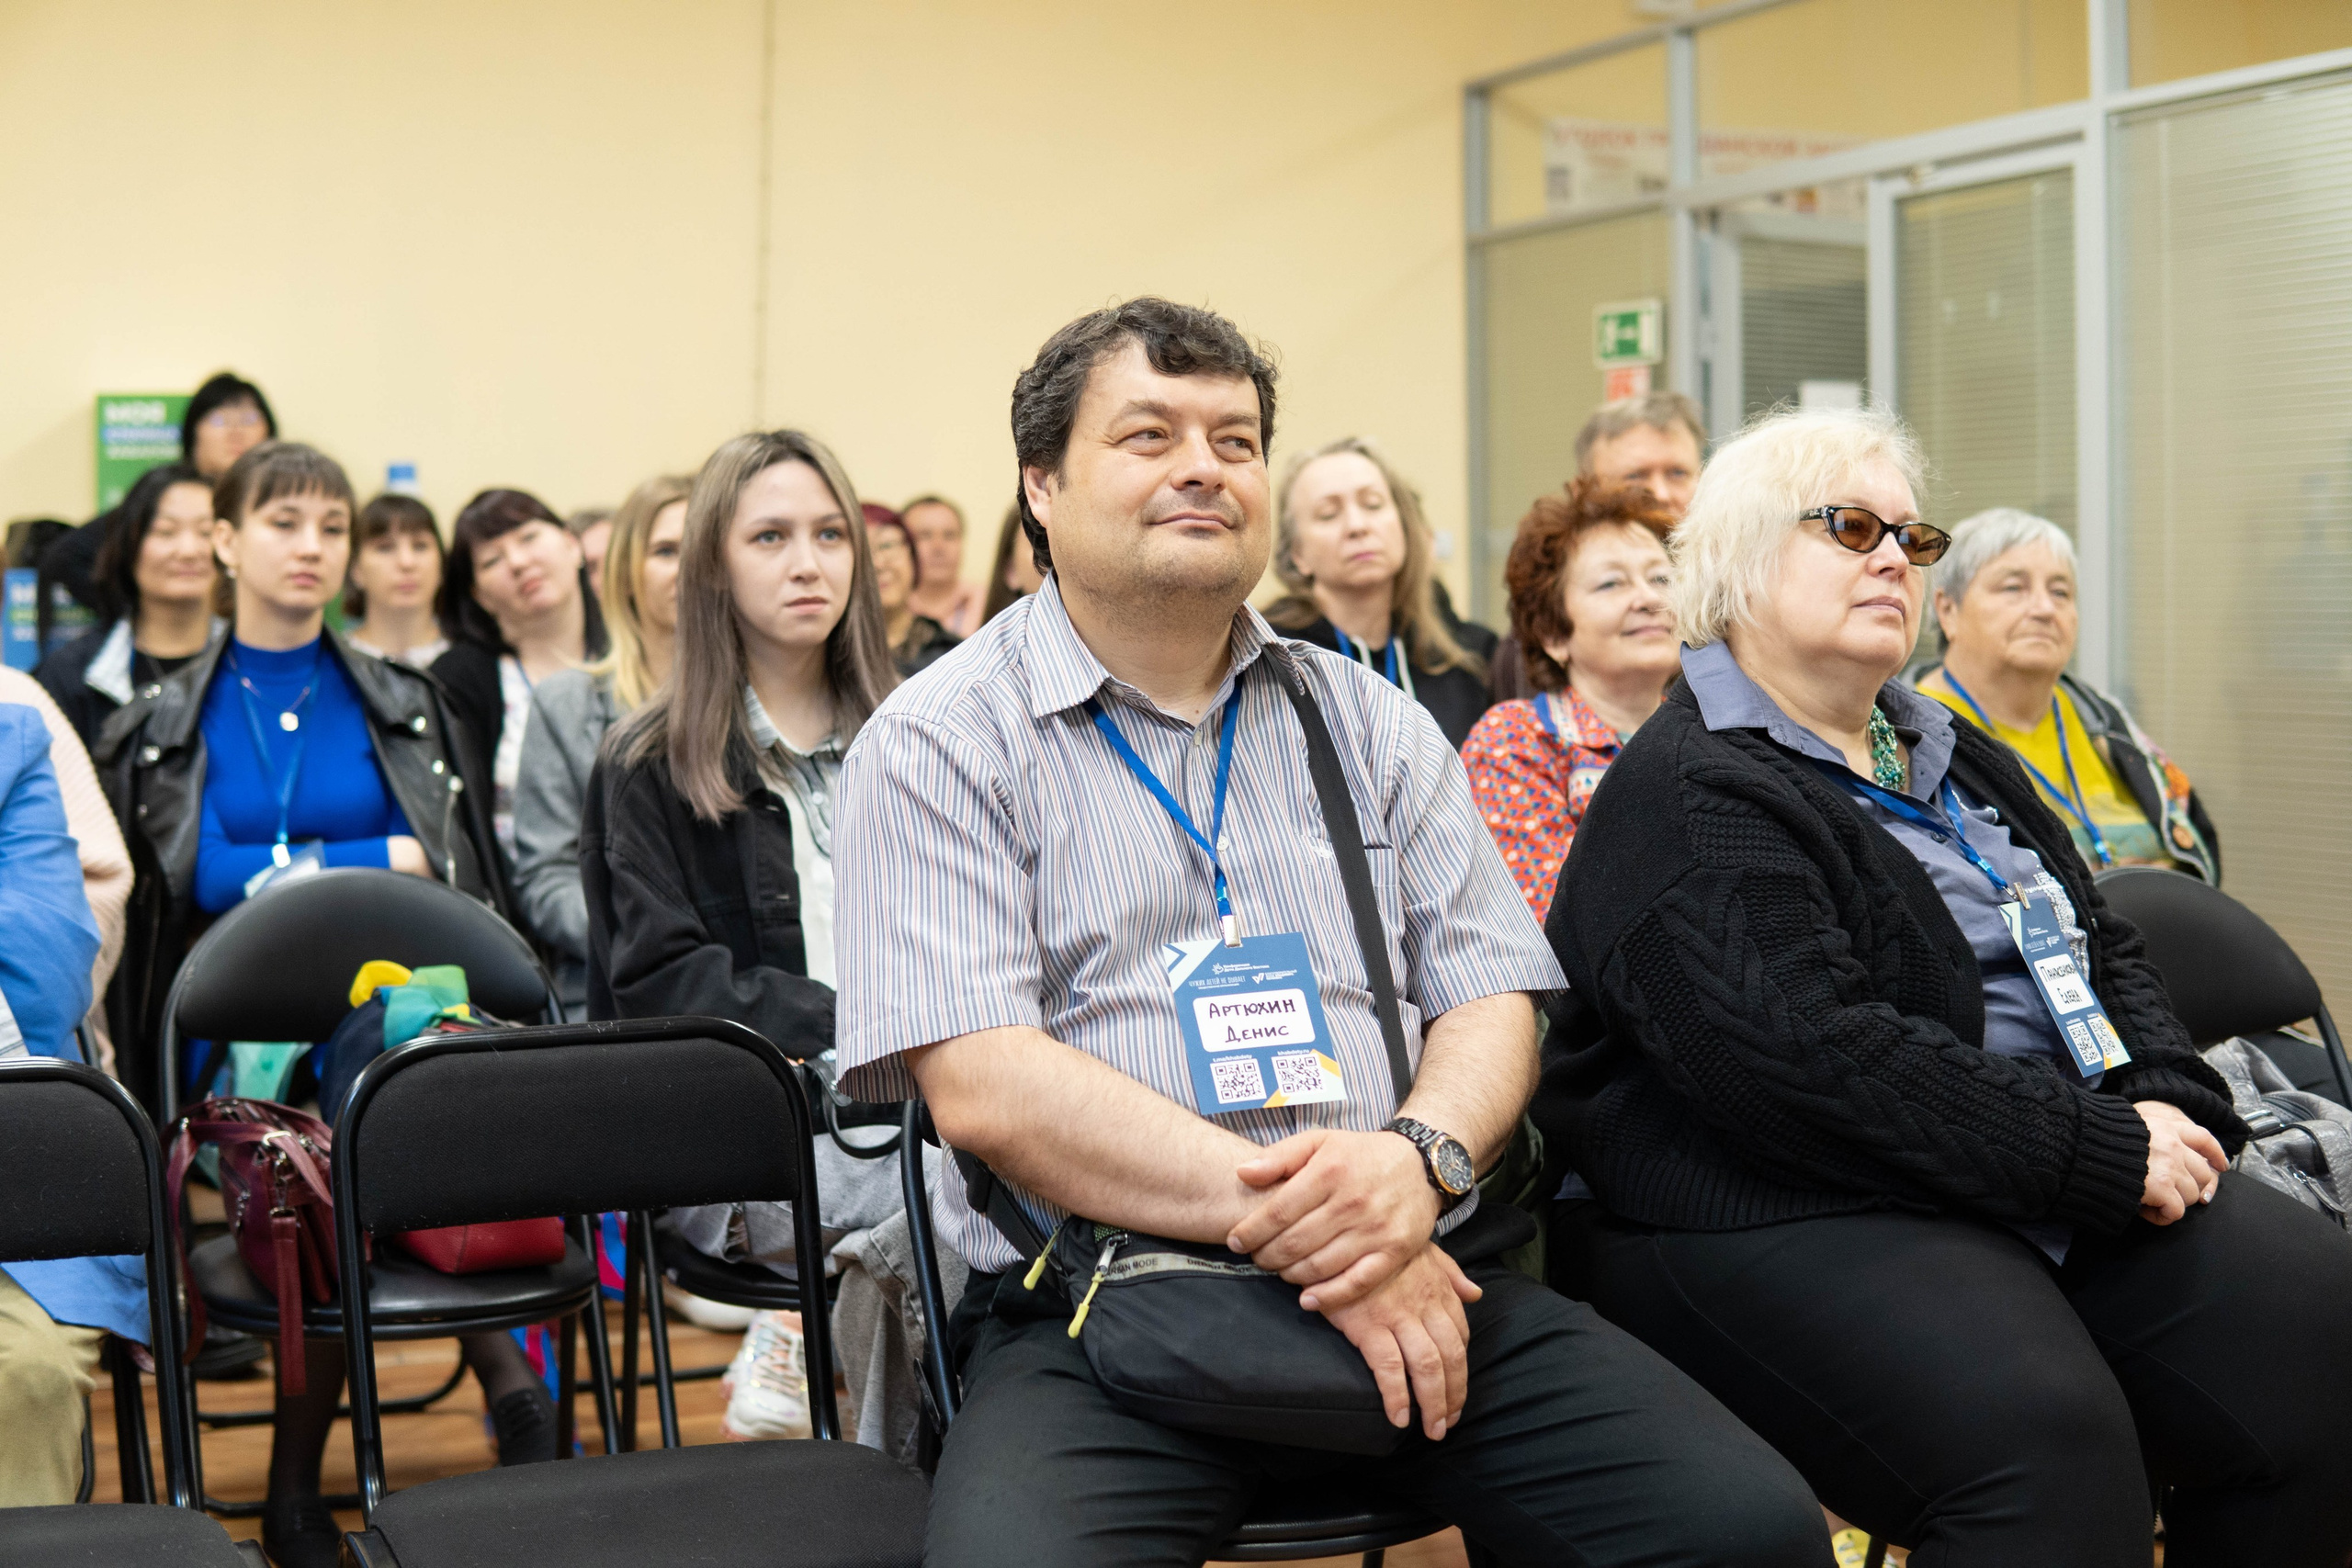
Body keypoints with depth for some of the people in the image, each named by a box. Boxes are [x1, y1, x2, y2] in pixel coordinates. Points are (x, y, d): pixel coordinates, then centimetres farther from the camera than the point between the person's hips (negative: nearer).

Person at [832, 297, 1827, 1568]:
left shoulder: (1372, 724, 18)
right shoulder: (939, 745, 2)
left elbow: (1492, 1000, 13)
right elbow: (982, 1085, -9)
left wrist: (1418, 1155, -11)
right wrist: (1285, 1220, -16)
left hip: (1417, 1276, 4)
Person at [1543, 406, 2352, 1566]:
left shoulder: (1954, 762, 23)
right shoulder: (1687, 794, -9)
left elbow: (2103, 950, 24)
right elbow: (1810, 1061, -20)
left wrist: (2167, 1103, 1)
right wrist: (2105, 1156, -17)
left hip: (2052, 1192, 9)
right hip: (1786, 1217, -8)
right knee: (2040, 1435, -34)